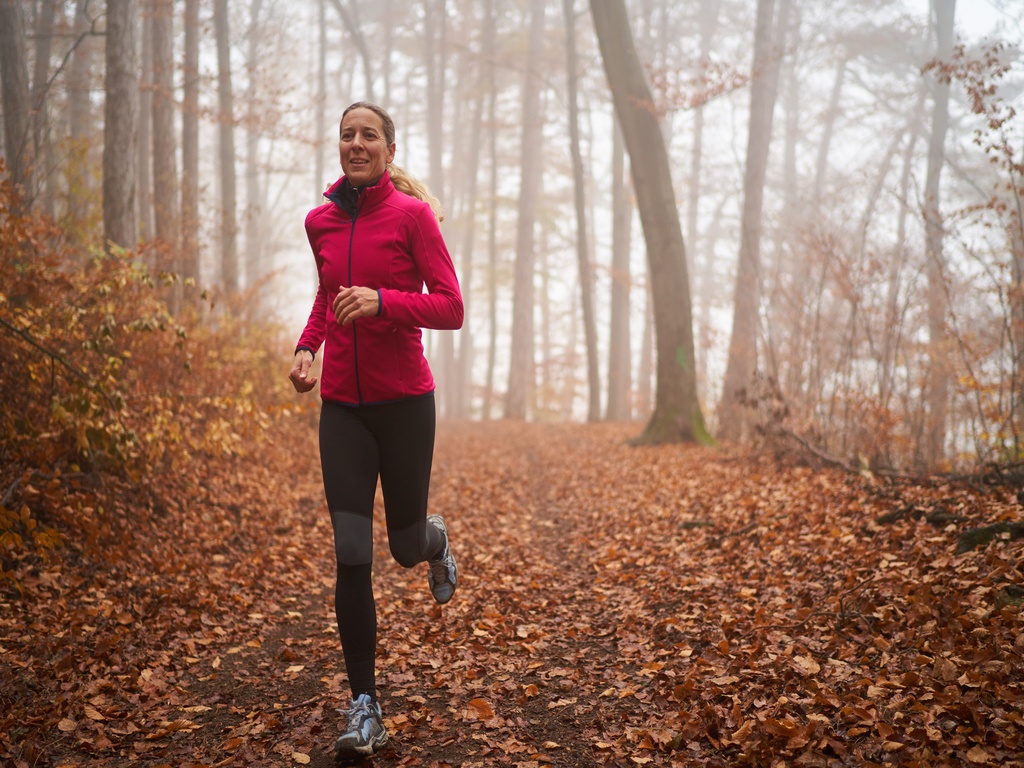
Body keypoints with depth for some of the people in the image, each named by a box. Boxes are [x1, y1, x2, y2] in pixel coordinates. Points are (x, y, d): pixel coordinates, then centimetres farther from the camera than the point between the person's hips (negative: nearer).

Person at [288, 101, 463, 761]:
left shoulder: (413, 214, -7)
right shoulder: (321, 222, 7)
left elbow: (451, 309, -10)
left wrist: (382, 300, -25)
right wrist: (306, 347, 7)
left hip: (404, 401, -3)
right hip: (342, 404, 3)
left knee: (406, 546, 10)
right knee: (351, 557, -4)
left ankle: (435, 539, 51)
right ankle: (366, 710, 6)